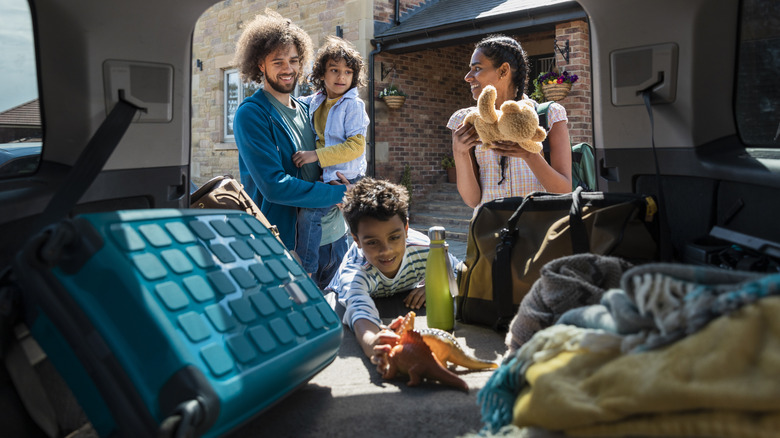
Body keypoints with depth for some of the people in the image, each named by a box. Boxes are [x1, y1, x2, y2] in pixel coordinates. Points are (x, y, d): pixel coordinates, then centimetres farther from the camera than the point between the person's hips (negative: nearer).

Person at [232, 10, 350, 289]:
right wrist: (341, 193, -14)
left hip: (336, 236, 7)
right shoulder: (251, 114, -11)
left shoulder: (306, 109, 10)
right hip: (290, 244, -7)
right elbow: (275, 186, -21)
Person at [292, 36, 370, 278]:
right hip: (323, 176, 7)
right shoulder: (314, 102, 8)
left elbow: (356, 146, -19)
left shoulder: (353, 105, -11)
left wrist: (316, 155, -22)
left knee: (309, 213, -19)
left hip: (346, 177, -7)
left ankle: (304, 272, -11)